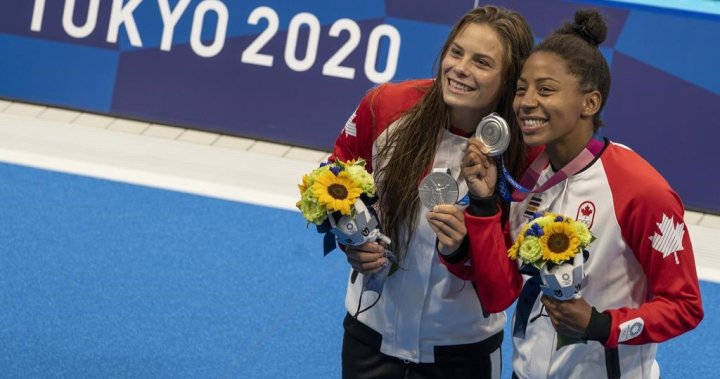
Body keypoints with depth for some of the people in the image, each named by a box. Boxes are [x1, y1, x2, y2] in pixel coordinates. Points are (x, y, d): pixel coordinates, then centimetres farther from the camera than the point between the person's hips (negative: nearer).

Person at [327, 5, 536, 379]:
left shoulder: (525, 151, -20)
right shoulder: (386, 106, -17)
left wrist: (465, 248, -33)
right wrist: (349, 237, -13)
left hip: (463, 349, -1)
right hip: (371, 330, 1)